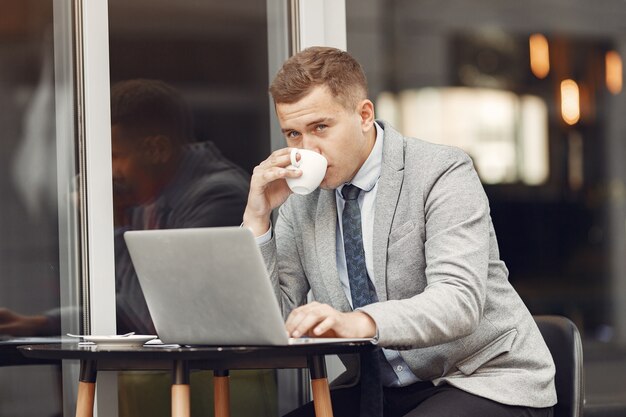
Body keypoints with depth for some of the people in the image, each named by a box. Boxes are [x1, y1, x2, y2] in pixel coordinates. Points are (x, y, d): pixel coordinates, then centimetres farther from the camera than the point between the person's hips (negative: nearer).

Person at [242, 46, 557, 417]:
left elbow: (459, 302, -26)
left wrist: (360, 323, -43)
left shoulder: (442, 174, -13)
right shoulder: (301, 200, 4)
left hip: (482, 379, -5)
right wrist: (258, 218, -11)